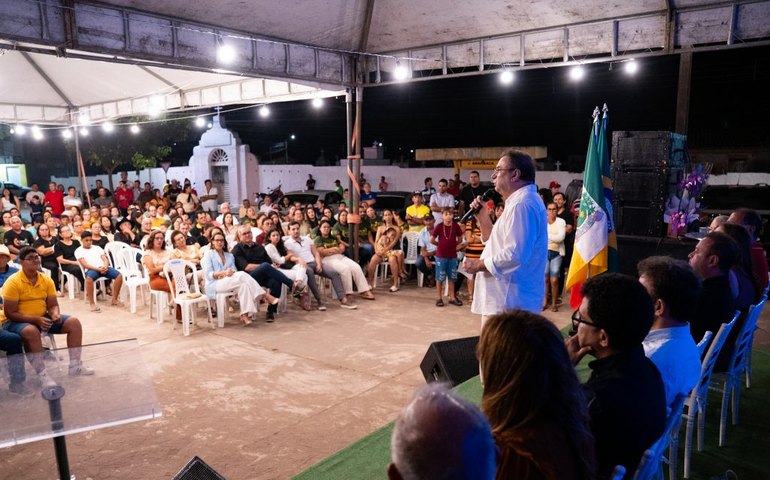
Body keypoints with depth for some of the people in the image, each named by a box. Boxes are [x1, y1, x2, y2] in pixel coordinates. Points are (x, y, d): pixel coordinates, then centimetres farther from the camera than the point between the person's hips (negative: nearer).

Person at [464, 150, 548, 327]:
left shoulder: (522, 204, -17)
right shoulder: (520, 201, 19)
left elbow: (514, 254, -27)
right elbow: (497, 243, 23)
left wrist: (479, 265, -14)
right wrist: (482, 217, 10)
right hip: (508, 298, 11)